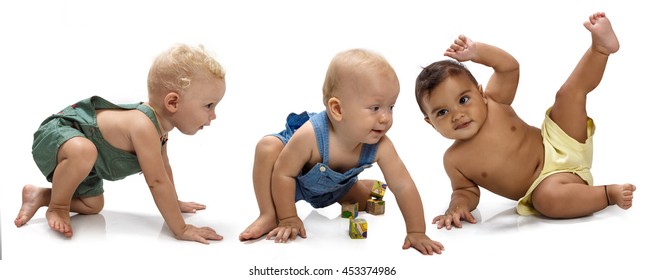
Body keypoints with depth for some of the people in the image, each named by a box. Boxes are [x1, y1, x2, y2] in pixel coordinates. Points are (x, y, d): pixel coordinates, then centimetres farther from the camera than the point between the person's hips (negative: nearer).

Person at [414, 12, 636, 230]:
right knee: (548, 197, -38)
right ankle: (608, 194, -20)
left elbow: (509, 66, -7)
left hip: (559, 145, 3)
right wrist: (457, 206, -23)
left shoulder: (493, 103, -9)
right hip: (546, 180, -3)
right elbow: (466, 191, 0)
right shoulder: (454, 160, -12)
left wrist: (476, 51, -23)